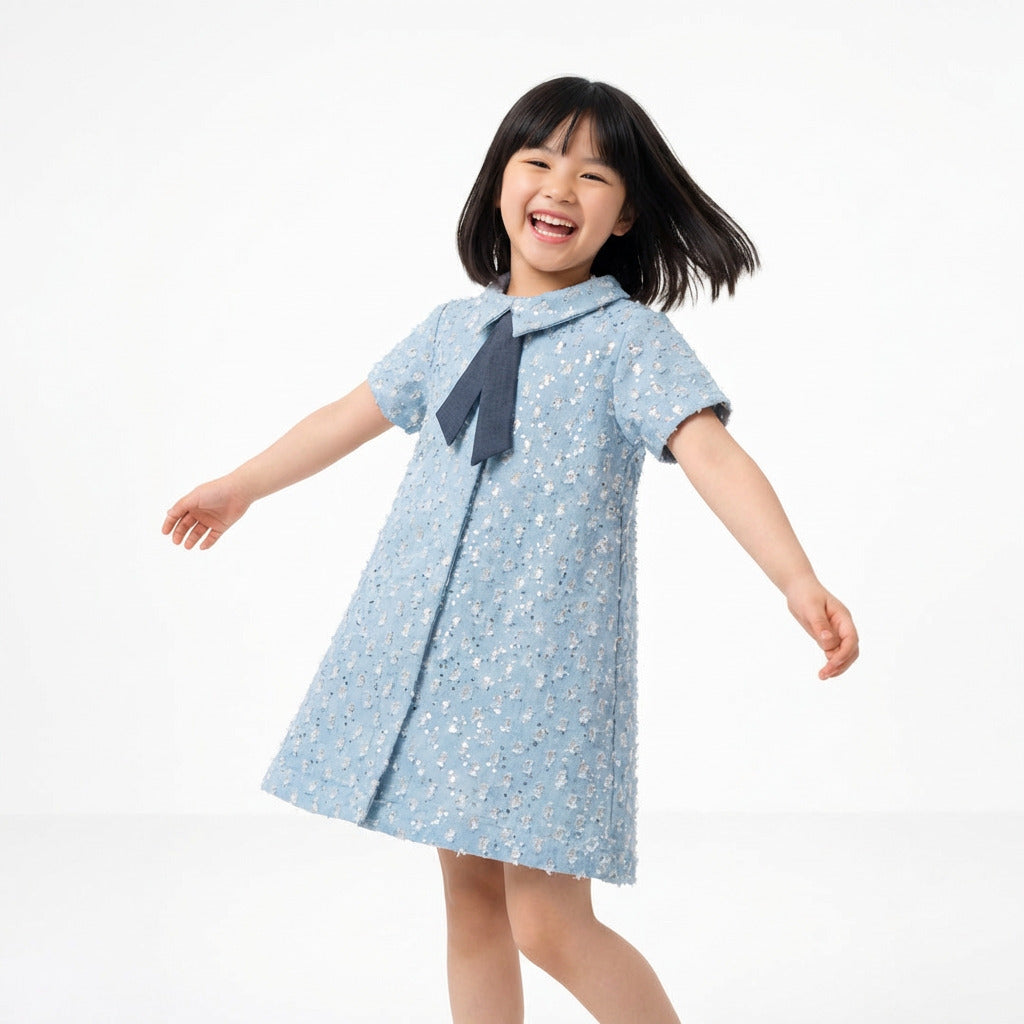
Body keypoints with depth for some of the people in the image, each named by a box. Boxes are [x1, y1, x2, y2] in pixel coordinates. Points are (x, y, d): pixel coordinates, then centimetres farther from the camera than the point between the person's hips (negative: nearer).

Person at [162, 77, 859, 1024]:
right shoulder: (455, 328, 11)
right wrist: (241, 486, 37)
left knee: (550, 925, -7)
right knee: (471, 898, 13)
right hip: (428, 654, 6)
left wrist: (798, 579, -34)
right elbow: (355, 414, 25)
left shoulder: (632, 338, -4)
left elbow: (711, 454, -18)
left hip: (548, 658, -5)